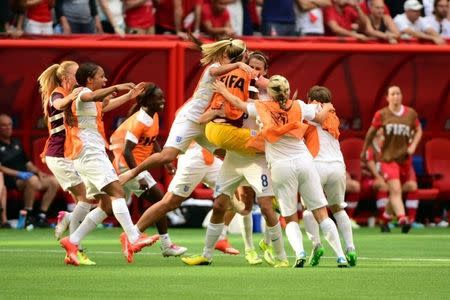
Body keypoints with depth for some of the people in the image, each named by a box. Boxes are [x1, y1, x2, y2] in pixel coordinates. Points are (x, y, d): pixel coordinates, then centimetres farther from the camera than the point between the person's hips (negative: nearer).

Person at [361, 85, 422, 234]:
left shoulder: (411, 113, 3)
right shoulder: (382, 115, -2)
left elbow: (418, 130, 17)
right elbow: (371, 133, 9)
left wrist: (413, 145, 0)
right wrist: (364, 152, 17)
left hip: (405, 158, 4)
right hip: (388, 158, -4)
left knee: (412, 187, 4)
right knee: (395, 189, -18)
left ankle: (411, 219, 19)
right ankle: (402, 218, -31)